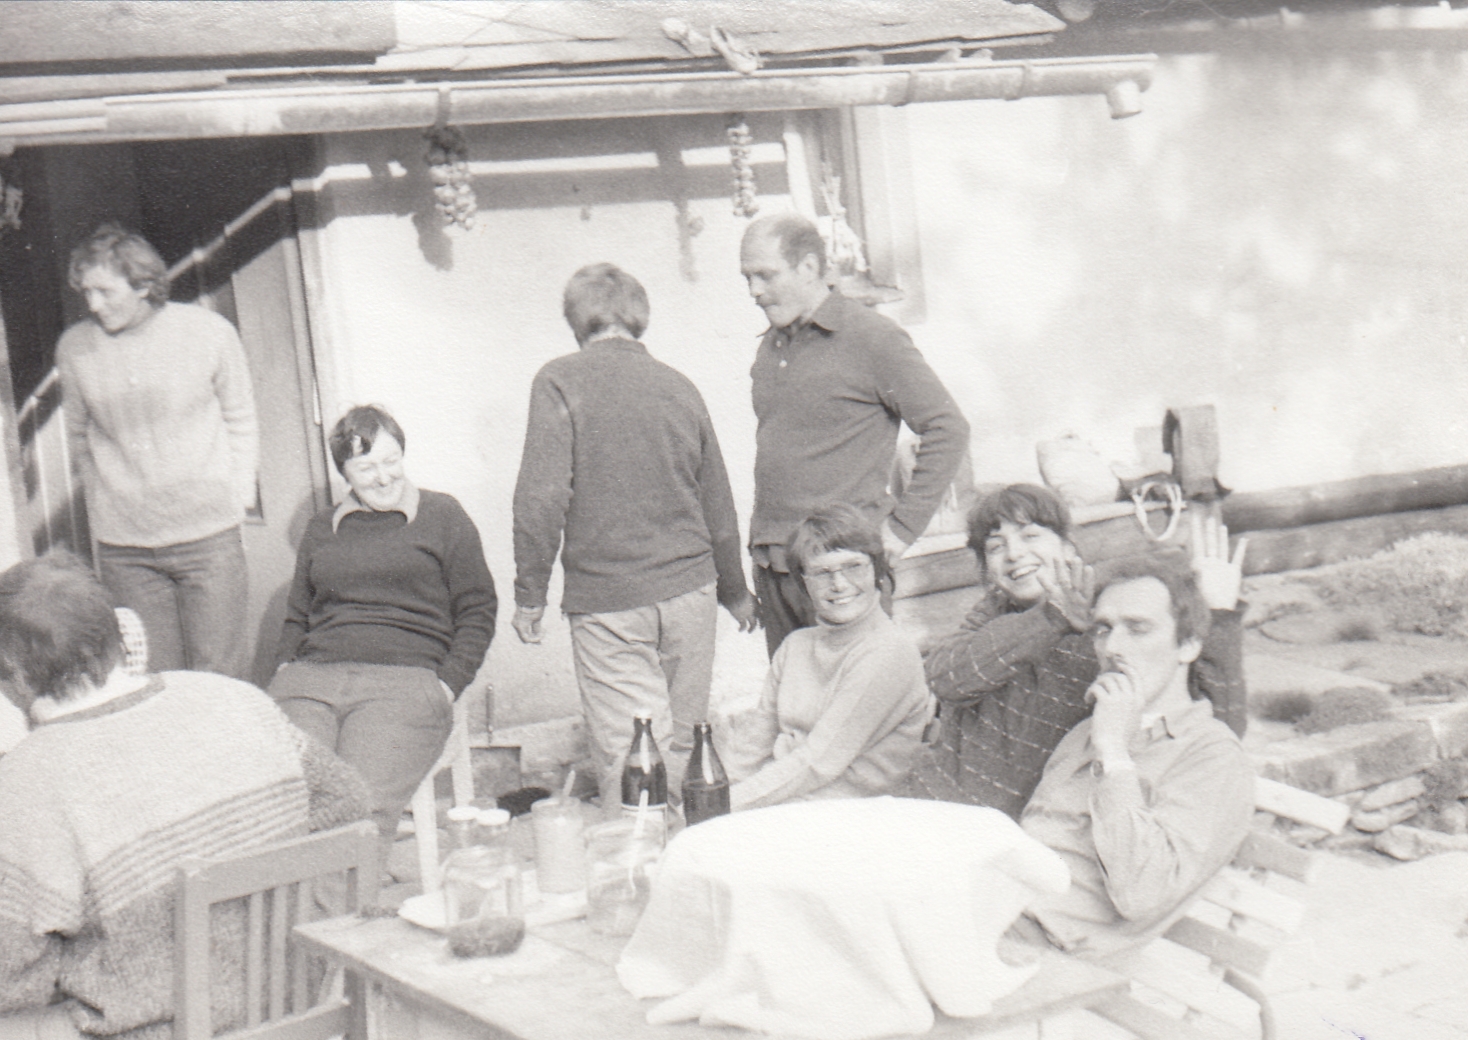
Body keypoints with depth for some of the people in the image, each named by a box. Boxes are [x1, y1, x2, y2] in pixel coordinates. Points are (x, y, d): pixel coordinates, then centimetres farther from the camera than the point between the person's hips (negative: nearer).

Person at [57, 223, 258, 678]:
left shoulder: (210, 332, -4)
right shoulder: (74, 348, 1)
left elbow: (241, 423, 8)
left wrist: (236, 501, 3)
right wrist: (101, 500, 9)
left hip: (207, 535, -2)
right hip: (122, 545, 2)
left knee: (219, 680, 0)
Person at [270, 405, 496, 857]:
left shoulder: (443, 516, 15)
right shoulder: (322, 528, 27)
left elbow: (477, 613, 12)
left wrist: (446, 686, -2)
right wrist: (285, 667, 9)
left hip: (403, 677, -3)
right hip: (312, 676, 4)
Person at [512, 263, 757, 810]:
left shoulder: (561, 382, -6)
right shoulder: (679, 386, 8)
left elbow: (542, 497, -14)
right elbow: (718, 504, 15)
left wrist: (529, 595, -4)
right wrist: (735, 591, 28)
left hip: (608, 605, -4)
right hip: (689, 590, 4)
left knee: (626, 764, -3)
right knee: (682, 750, 13)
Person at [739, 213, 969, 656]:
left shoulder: (871, 337, -7)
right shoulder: (770, 346, 15)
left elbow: (948, 429, -8)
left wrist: (902, 527, -10)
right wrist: (760, 545, 14)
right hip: (772, 564, 7)